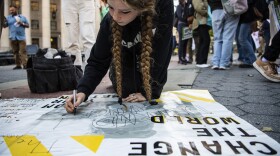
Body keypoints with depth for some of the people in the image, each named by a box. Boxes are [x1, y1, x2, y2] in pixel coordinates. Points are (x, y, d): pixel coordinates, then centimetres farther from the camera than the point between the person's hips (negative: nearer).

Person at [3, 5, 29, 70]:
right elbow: (5, 26, 3)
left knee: (23, 51, -9)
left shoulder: (23, 17, 14)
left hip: (21, 37, -1)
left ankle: (25, 65, -14)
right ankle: (18, 65, 4)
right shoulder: (8, 18, 12)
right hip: (13, 38, 1)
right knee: (15, 52, 1)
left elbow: (28, 25, 13)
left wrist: (22, 24, -6)